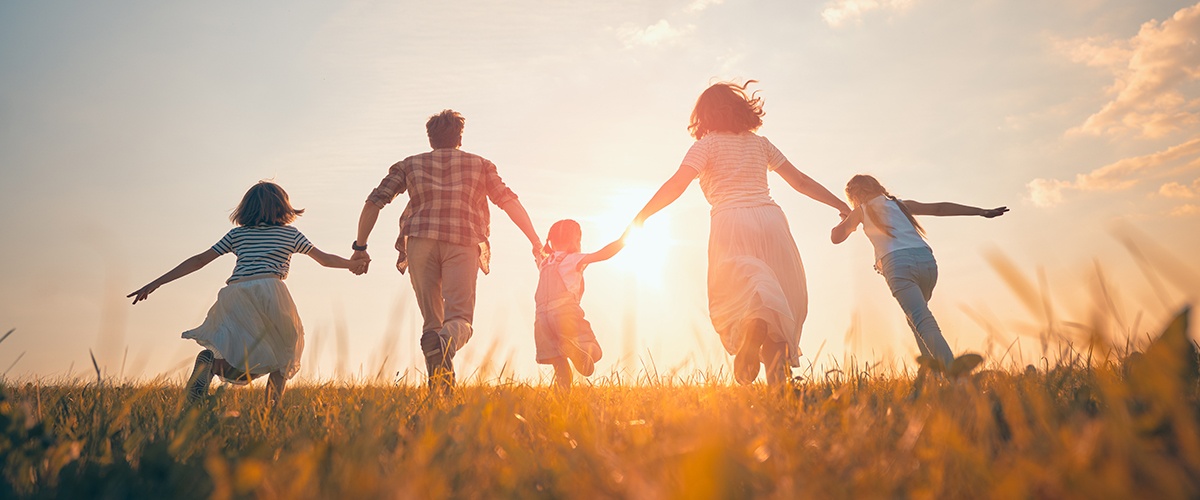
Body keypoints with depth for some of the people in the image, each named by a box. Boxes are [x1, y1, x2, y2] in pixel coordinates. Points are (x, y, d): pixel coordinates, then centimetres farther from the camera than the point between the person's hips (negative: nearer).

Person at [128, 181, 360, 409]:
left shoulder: (236, 234, 23)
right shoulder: (291, 234, 18)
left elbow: (199, 260, 20)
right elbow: (325, 259, 20)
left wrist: (156, 283, 23)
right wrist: (355, 264, 32)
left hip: (234, 295, 3)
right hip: (269, 290, -2)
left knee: (242, 364, 13)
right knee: (284, 348, 19)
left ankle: (211, 361, -21)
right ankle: (273, 409, 2)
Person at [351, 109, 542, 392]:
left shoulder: (410, 164, 22)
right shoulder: (480, 164, 22)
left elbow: (374, 202, 13)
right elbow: (509, 202, 11)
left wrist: (360, 247, 15)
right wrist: (536, 242, 12)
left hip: (421, 242, 1)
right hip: (463, 244, -1)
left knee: (432, 321, 8)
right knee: (460, 317, -4)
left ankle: (438, 389, -11)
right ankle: (445, 343, -40)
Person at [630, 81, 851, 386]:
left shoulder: (707, 144, 10)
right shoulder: (759, 143, 22)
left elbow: (676, 184, -5)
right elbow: (800, 181, 23)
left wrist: (639, 219, -2)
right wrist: (842, 206, 32)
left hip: (731, 223, -3)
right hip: (770, 218, 3)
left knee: (733, 298, -5)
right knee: (784, 299, 11)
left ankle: (753, 325, -41)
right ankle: (777, 370, -7)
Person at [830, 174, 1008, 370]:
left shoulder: (861, 211, 17)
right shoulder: (901, 204, 27)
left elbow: (836, 237, 17)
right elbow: (940, 208, 21)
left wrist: (845, 220, 38)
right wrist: (982, 212, 19)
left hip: (898, 264, -5)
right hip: (926, 259, 5)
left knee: (923, 321, -15)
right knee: (916, 317, 24)